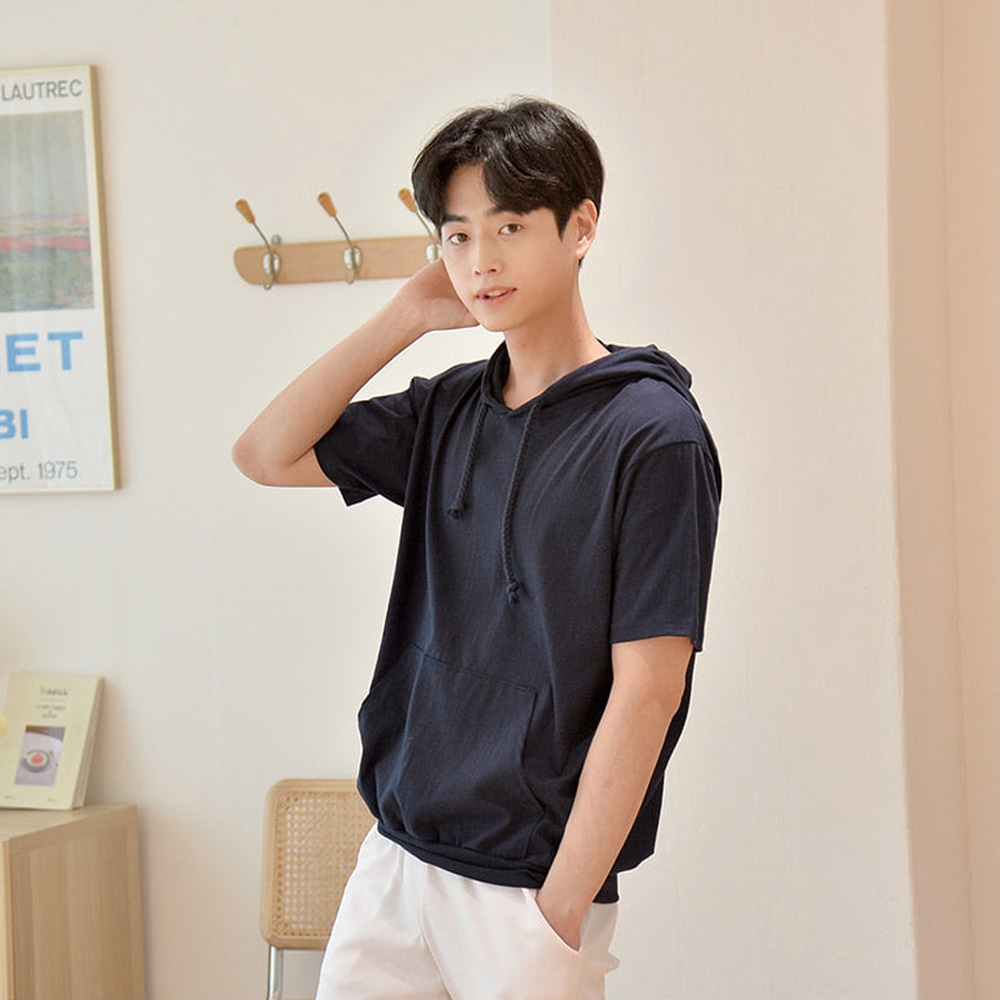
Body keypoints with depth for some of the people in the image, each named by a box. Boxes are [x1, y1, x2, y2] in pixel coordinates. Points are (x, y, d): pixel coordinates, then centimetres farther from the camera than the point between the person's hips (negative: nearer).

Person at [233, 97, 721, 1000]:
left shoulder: (651, 433, -12)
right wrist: (406, 318, 2)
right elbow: (267, 454, 10)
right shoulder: (449, 411, 8)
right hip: (395, 859, 6)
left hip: (529, 883, -6)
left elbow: (647, 687, -15)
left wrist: (559, 916, -17)